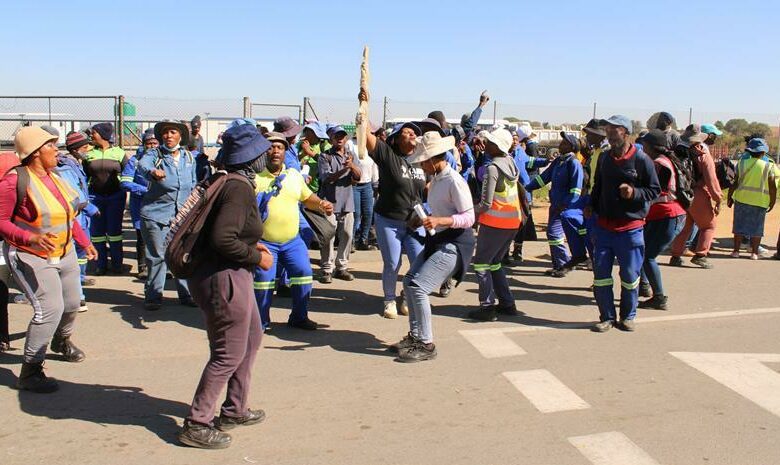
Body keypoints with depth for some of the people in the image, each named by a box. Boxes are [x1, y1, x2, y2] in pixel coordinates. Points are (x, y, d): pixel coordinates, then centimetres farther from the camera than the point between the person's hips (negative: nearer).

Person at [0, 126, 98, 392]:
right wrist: (31, 238, -34)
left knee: (72, 303, 19)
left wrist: (85, 243, 17)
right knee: (49, 309, -17)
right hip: (31, 258, -8)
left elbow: (69, 214, 15)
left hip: (64, 253, 8)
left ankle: (62, 341, 50)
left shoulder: (54, 177, 5)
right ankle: (29, 372, -3)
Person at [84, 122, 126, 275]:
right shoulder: (89, 154, 6)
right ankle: (101, 264, 14)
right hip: (95, 196, 2)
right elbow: (84, 175, 10)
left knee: (114, 229, 3)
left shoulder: (118, 152, 2)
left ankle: (116, 263, 13)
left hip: (116, 196, -2)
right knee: (97, 230, 4)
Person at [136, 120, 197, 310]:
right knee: (157, 257, 3)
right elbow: (142, 165, -26)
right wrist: (153, 171, -49)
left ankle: (186, 294, 21)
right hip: (156, 213, -3)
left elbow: (193, 185, 17)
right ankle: (153, 296, 15)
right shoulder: (154, 154, -3)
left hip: (183, 214, 3)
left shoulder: (189, 157, 9)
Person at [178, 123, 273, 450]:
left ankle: (234, 411, 34)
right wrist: (256, 256, -16)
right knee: (229, 354, 1)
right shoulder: (240, 188, -20)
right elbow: (222, 238, -29)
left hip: (231, 275, 11)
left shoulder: (226, 182, 10)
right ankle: (196, 425, 12)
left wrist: (250, 245, 13)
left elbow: (217, 230, 15)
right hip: (224, 278, -11)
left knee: (252, 338, 22)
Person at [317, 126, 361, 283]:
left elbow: (358, 176, 1)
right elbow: (326, 178, -12)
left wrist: (352, 166, -20)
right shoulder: (325, 156, 1)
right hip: (329, 202, -4)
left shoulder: (351, 156, 14)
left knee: (347, 235, 6)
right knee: (328, 236, -4)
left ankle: (341, 267, 17)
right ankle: (327, 269, 2)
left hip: (347, 202, 4)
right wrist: (343, 170, -26)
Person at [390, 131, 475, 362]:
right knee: (409, 282, 10)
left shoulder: (454, 181, -18)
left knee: (418, 287, -16)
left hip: (454, 243, -10)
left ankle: (426, 345, -5)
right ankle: (415, 335, 22)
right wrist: (427, 219, 12)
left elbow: (469, 218, -20)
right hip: (436, 240, 10)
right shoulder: (436, 179, 8)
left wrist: (439, 221, -31)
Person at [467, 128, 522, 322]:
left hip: (495, 223, -8)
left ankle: (487, 308, 3)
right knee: (495, 262, 19)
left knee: (481, 263, 3)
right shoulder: (510, 161, 3)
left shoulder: (492, 168, -18)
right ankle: (507, 304, 21)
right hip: (513, 221, 8)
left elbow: (486, 203, -19)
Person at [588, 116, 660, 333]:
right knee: (600, 273, 4)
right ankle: (607, 317, 16)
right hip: (604, 225, 5)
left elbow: (654, 190, -4)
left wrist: (635, 193, -21)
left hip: (631, 227, -4)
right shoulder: (605, 158, 9)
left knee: (630, 275, 6)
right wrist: (591, 206, 8)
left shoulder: (641, 159, -8)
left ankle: (627, 317, 22)